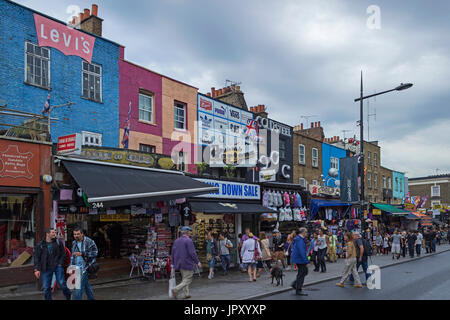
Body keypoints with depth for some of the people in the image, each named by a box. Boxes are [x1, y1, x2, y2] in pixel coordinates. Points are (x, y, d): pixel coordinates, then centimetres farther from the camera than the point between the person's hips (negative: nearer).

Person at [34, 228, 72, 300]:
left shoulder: (58, 242, 3)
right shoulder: (40, 245, 2)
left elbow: (63, 254, 7)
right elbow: (36, 257, 2)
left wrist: (60, 264, -4)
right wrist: (37, 269, -6)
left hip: (58, 267, -1)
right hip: (46, 268, 1)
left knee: (62, 283, -6)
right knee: (46, 287, 4)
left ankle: (69, 296, 15)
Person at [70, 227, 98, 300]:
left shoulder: (89, 242, -10)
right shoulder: (74, 243, 11)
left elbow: (94, 253, -14)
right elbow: (72, 256, 21)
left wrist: (81, 254, -20)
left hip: (85, 267, -6)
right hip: (77, 267, 7)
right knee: (86, 285, 15)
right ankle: (91, 298, 28)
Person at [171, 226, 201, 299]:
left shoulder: (176, 241, 9)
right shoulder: (188, 241, -13)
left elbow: (173, 253, 11)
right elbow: (192, 253, -18)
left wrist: (173, 263, 18)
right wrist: (198, 262, -8)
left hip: (179, 264, 8)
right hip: (187, 263, -8)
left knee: (184, 279, 19)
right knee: (187, 280, -2)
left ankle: (186, 294, 17)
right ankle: (176, 289, -17)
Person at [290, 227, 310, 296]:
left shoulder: (299, 239, 13)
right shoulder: (300, 240, -21)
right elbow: (302, 252, -26)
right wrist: (307, 262, -25)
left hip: (298, 259, 10)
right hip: (300, 259, -10)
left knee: (305, 272, 17)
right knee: (301, 274, -1)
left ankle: (295, 284, 20)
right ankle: (298, 291, 7)